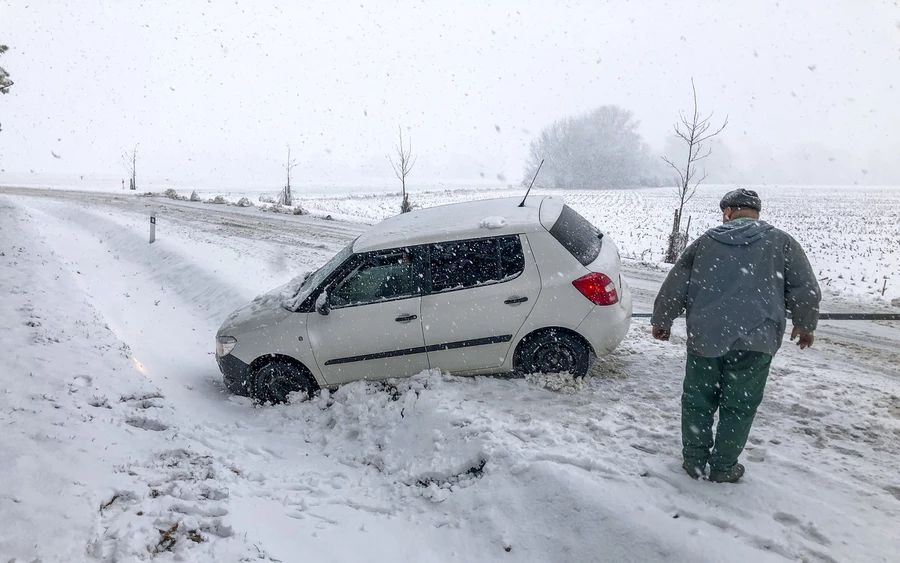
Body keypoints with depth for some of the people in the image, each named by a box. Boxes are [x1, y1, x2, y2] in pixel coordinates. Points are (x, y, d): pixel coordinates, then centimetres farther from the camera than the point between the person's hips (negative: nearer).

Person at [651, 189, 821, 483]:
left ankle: (694, 460, 23)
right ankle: (724, 467, 18)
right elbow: (806, 291, 4)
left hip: (705, 338, 1)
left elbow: (674, 287, 10)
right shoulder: (781, 242, 4)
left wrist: (661, 320, 23)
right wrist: (805, 326, 21)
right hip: (755, 340, -1)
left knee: (697, 401, 15)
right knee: (738, 407, 11)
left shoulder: (704, 242, 9)